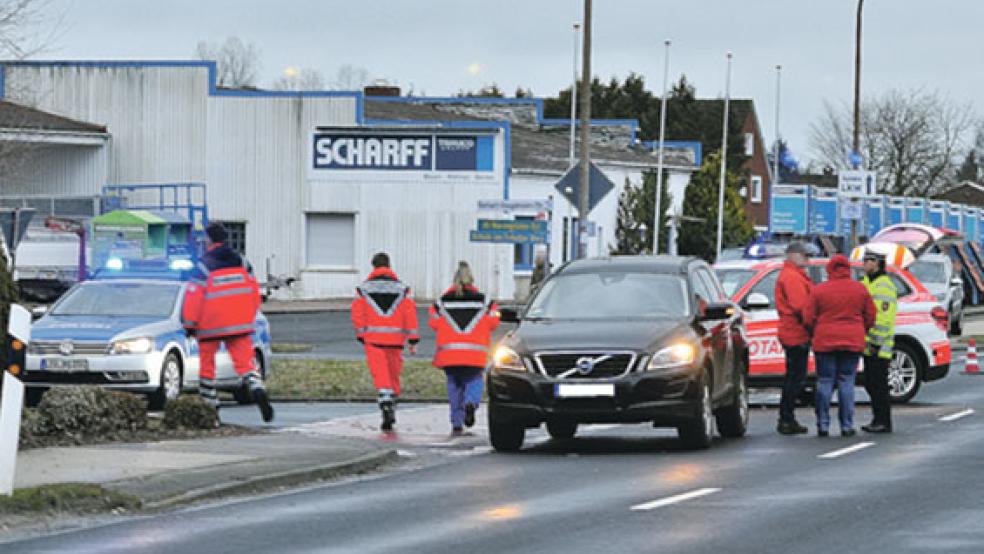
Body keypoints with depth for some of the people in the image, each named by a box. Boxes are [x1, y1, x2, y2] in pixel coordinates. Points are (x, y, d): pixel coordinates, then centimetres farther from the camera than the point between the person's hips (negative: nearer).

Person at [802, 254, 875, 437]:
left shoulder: (819, 290, -3)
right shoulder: (860, 289, 2)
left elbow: (808, 319, -2)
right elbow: (870, 317, 6)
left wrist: (817, 333, 17)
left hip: (825, 341, -1)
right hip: (853, 343, 1)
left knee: (824, 383, 5)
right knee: (847, 382, 5)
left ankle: (823, 425, 4)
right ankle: (847, 426, 2)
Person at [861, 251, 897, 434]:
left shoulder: (883, 286, -14)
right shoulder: (868, 283, 18)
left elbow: (883, 318, -20)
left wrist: (877, 343, -22)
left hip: (878, 347, -10)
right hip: (869, 346, 10)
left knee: (879, 384, -8)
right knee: (871, 383, 13)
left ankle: (884, 422, -5)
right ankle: (878, 419, 19)